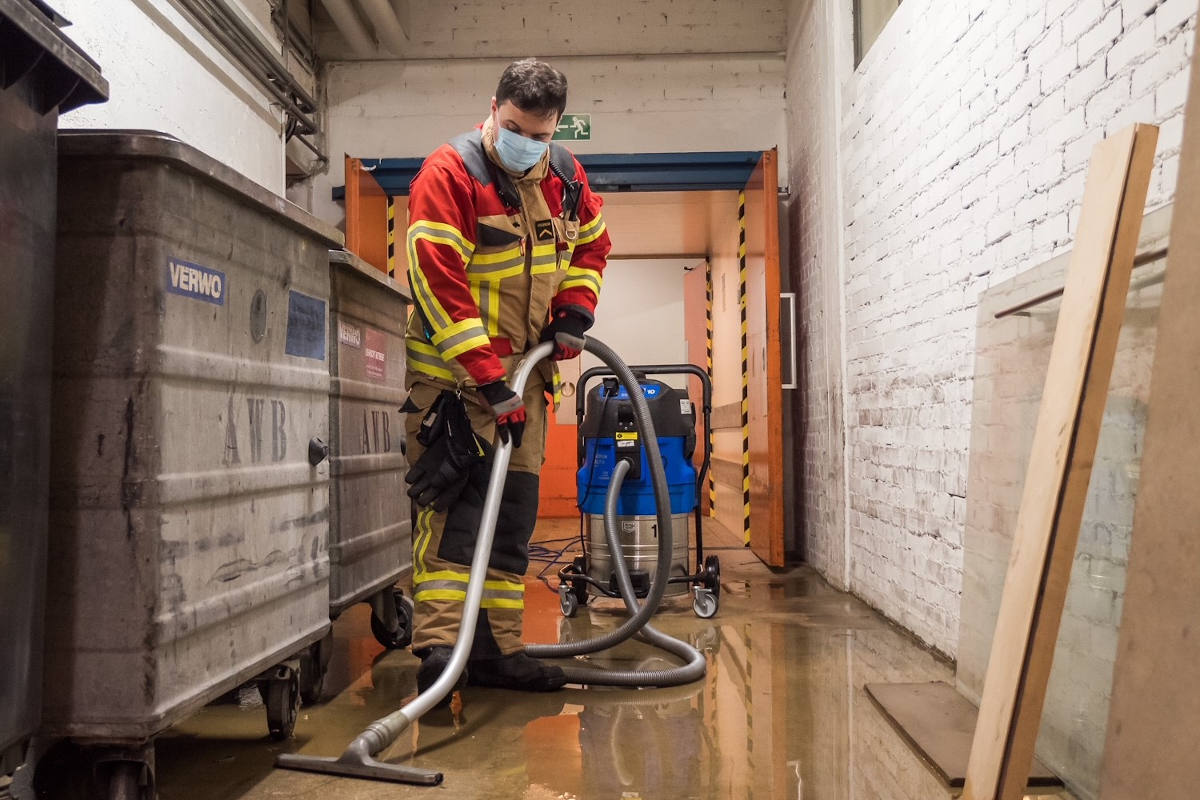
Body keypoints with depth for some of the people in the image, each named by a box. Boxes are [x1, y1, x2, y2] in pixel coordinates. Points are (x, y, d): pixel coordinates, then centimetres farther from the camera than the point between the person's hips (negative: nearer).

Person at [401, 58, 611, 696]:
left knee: (513, 511, 7)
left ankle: (497, 650, 15)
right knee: (451, 504, -13)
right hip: (452, 371, -6)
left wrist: (575, 309, 4)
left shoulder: (565, 175, 7)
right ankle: (439, 646, -10)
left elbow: (592, 242, 24)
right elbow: (441, 288, -21)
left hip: (523, 368, 7)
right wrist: (491, 385, -24)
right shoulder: (448, 173, -14)